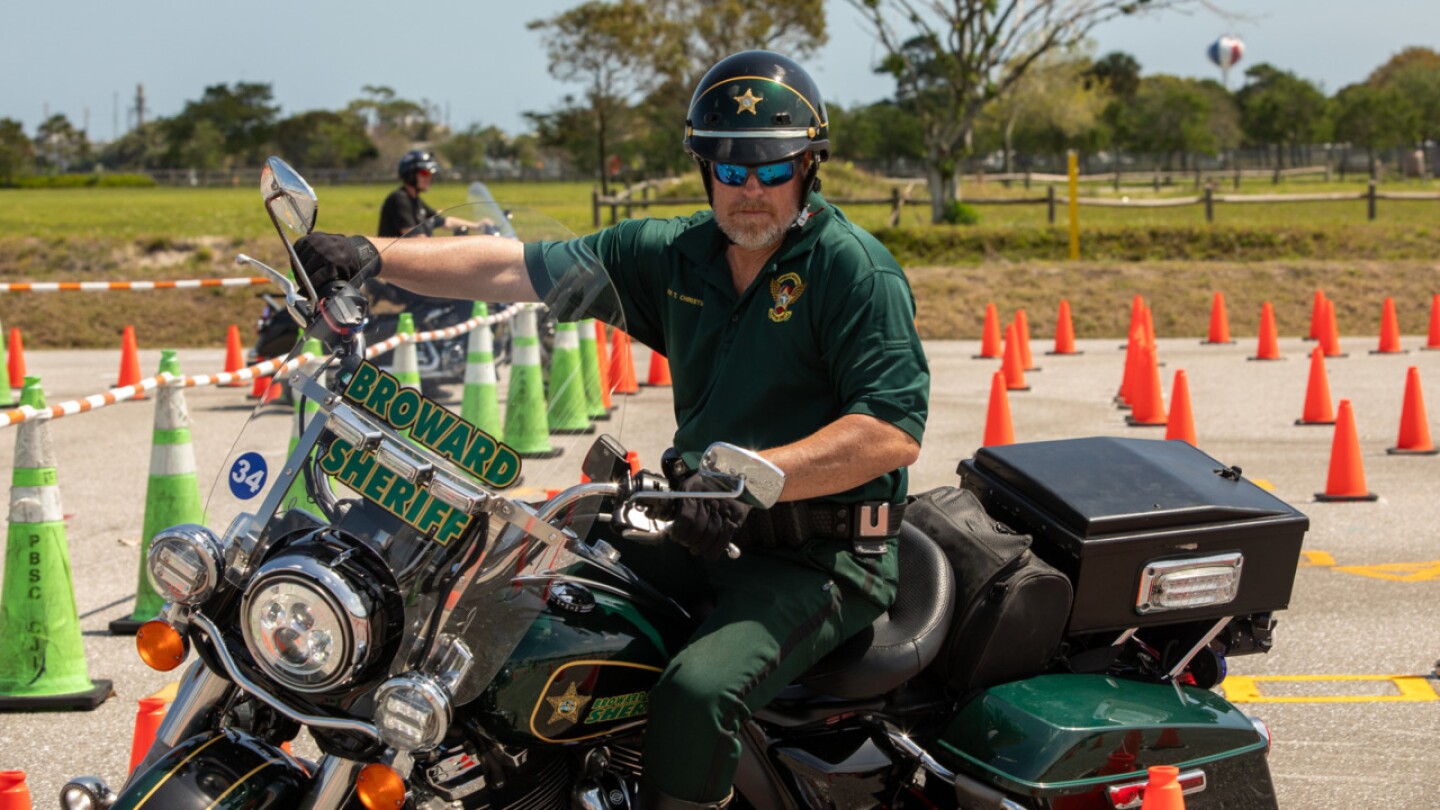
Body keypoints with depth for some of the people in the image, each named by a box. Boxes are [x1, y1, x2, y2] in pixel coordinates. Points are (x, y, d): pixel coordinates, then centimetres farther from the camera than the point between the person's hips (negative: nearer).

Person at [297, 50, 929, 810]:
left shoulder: (855, 268, -11)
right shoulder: (673, 253, 8)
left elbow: (895, 428, -22)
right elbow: (519, 268, 6)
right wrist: (376, 257, -5)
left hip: (826, 556, -7)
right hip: (710, 540, 8)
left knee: (698, 689, -31)